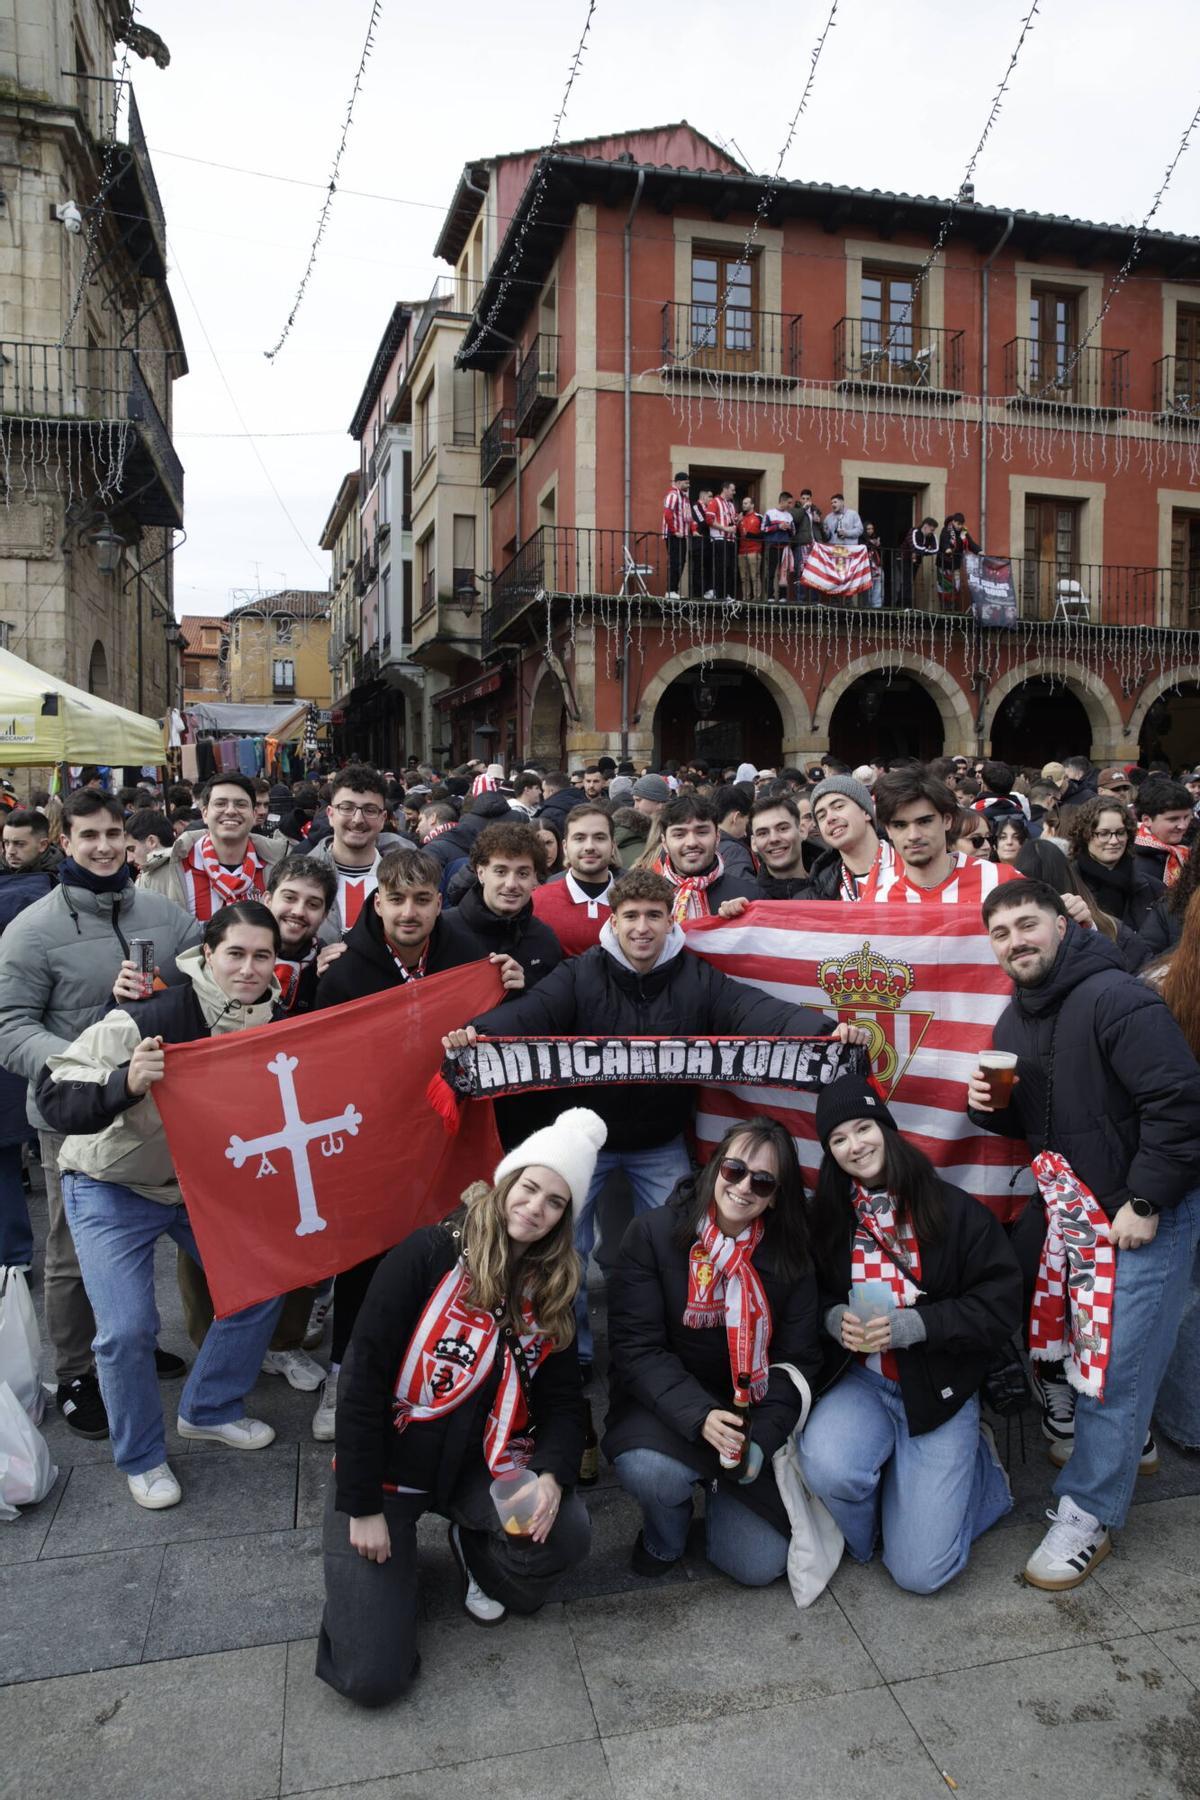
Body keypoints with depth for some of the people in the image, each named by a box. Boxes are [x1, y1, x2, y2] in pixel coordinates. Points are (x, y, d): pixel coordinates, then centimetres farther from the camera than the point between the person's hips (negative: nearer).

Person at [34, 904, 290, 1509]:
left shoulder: (271, 1022, -12)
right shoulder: (152, 1017, -32)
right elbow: (55, 1100, -34)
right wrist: (127, 1082, -51)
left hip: (204, 1181, 6)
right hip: (114, 1187, -5)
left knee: (261, 1283, 4)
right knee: (127, 1329, -12)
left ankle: (210, 1410, 28)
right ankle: (140, 1457, 16)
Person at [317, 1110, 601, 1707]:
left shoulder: (552, 1294, 1)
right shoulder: (429, 1256, -17)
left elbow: (562, 1401, 3)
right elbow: (364, 1378, -17)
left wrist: (553, 1474, -19)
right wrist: (363, 1506, -15)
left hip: (477, 1467, 4)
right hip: (387, 1466, -4)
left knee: (566, 1534, -26)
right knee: (372, 1677, -13)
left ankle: (476, 1553, 8)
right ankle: (379, 1562, 18)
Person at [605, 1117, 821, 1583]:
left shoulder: (789, 1258, -4)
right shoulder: (653, 1235, -14)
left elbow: (797, 1360, -4)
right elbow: (637, 1348, -17)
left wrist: (762, 1440, -19)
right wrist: (699, 1417, -30)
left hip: (748, 1415, 3)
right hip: (661, 1407, -2)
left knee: (761, 1565, -8)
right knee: (651, 1470, -34)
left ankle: (719, 1496, 28)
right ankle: (664, 1537, 5)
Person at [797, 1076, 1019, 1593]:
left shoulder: (954, 1210, -10)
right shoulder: (826, 1217, 0)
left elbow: (1002, 1304, -10)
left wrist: (914, 1324, -22)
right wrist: (834, 1318, -12)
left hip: (938, 1392, -2)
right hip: (859, 1381, 2)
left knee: (920, 1571, -6)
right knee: (826, 1466, -31)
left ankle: (975, 1463, 23)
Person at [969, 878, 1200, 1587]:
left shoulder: (1116, 998, -21)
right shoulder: (1014, 1020, 6)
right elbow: (1027, 1121, 16)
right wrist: (989, 1105, -7)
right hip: (1077, 1204, 8)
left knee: (1119, 1359, -4)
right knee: (1081, 1338, 17)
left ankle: (1088, 1512, 9)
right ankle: (1133, 1440, 42)